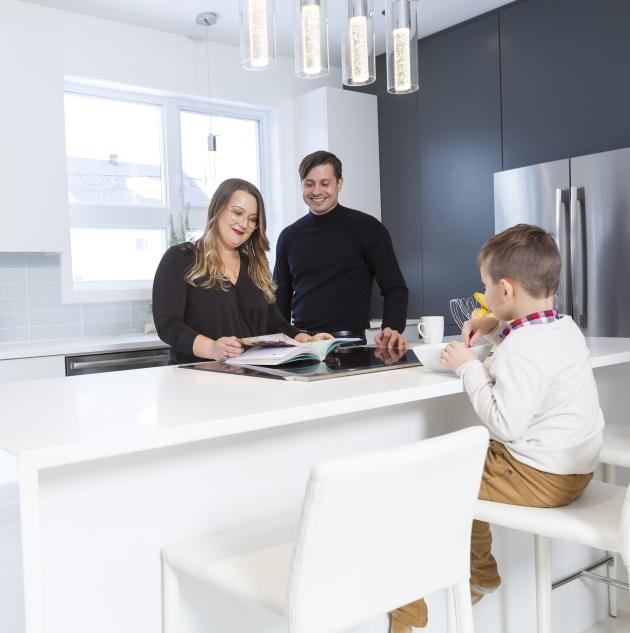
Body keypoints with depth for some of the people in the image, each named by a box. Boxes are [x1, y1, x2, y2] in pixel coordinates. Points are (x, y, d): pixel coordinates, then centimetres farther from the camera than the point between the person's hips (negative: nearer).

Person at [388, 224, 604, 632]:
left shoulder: (519, 351, -25)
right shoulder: (567, 327, 5)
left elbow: (506, 425, -28)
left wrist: (469, 367, -19)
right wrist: (496, 327, 12)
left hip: (539, 477, -10)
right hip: (574, 466, 10)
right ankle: (481, 573, 40)